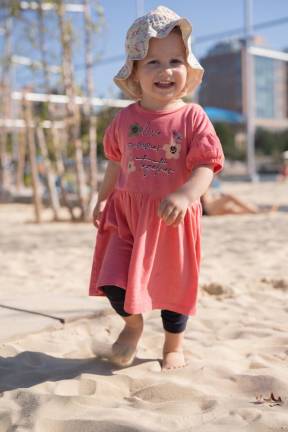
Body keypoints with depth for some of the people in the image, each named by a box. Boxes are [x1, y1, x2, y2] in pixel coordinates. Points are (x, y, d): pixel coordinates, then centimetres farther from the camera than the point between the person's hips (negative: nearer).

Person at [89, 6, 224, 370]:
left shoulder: (193, 117, -10)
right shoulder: (125, 118, 1)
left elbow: (206, 165, -17)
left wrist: (185, 195, -34)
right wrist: (102, 199, 17)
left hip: (172, 218, -2)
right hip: (127, 212, 2)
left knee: (174, 284, 12)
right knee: (113, 282, -7)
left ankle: (173, 345, 37)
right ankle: (132, 324, 26)